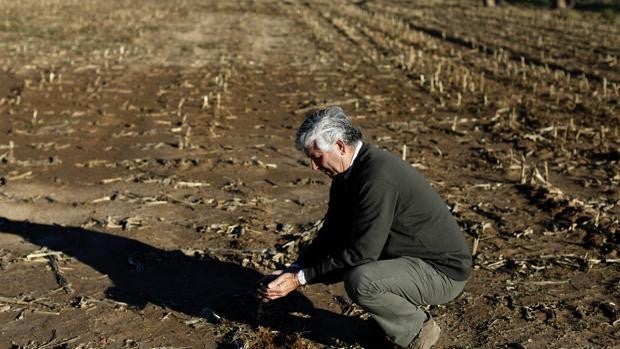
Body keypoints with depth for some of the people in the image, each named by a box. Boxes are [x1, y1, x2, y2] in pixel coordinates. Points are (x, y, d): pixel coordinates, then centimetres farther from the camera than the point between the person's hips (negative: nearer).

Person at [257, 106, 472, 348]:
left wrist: (300, 278, -21)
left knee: (359, 280, -30)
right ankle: (406, 307, 15)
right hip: (414, 258, 9)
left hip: (443, 272, -9)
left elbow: (361, 252, -27)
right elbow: (332, 234, 7)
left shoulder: (378, 176, -28)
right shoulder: (347, 173, 1)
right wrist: (294, 269, -6)